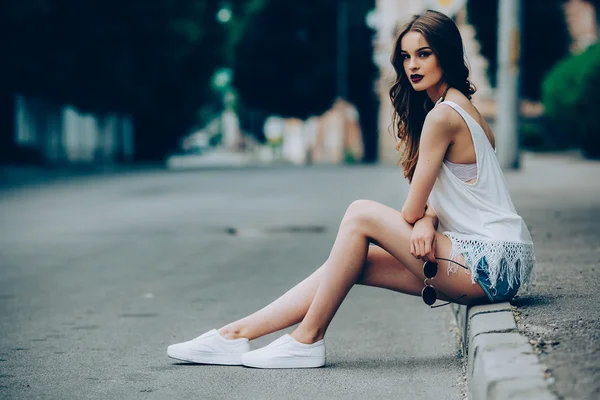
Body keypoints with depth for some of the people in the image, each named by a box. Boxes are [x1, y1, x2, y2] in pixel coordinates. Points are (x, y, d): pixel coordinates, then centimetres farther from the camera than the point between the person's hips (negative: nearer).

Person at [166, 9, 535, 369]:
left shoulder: (443, 115, -14)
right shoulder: (459, 106, 18)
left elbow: (412, 211, -11)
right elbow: (430, 202, 14)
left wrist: (422, 219, 11)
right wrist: (428, 220, -7)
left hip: (492, 264, -9)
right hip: (490, 261, 9)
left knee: (361, 215, -13)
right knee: (354, 263, 4)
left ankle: (307, 340, -6)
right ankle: (236, 335, 4)